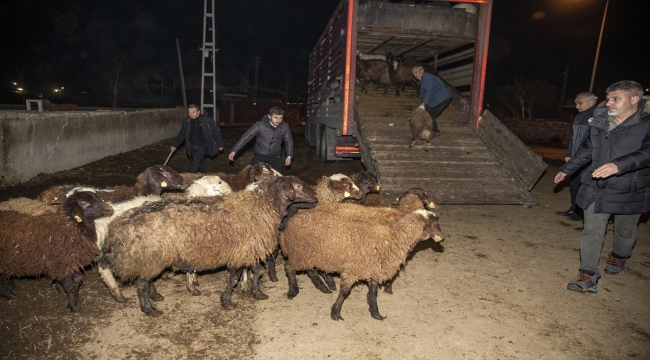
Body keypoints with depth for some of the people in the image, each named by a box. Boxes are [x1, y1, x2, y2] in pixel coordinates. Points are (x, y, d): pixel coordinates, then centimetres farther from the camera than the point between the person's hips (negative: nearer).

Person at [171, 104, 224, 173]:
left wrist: (220, 144, 0)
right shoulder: (186, 122, 3)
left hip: (203, 145, -4)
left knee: (196, 161, -21)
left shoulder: (208, 120, -7)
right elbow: (181, 135, 13)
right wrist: (175, 145, 9)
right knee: (200, 164, 11)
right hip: (192, 147, 4)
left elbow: (216, 132, -1)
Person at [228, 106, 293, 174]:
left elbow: (289, 141, 6)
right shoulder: (260, 125, -19)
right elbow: (246, 137, -17)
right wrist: (234, 151, -21)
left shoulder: (285, 127, -11)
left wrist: (289, 156, 0)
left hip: (275, 156, 2)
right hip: (259, 155, -2)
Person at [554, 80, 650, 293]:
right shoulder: (600, 122, 3)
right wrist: (566, 170, 21)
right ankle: (588, 277, 6)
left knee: (625, 231, 18)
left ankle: (618, 258, 48)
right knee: (592, 232, 1)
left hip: (630, 192, -3)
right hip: (596, 189, 3)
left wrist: (619, 165, -45)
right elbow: (586, 150, 15)